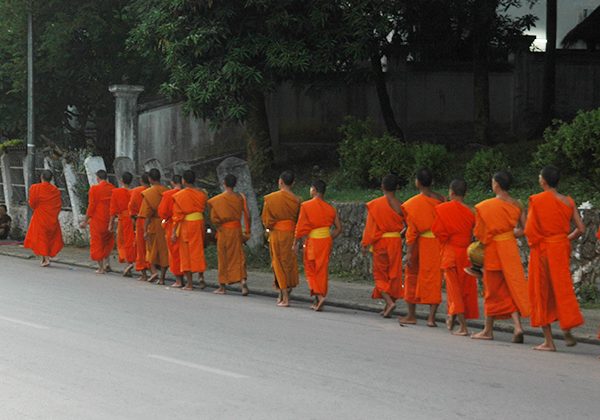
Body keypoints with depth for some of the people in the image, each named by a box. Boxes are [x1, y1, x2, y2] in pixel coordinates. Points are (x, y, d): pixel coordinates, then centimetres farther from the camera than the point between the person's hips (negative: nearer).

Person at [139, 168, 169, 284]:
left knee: (151, 248, 15)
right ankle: (162, 278, 8)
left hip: (153, 224, -3)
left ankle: (154, 270, -3)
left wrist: (145, 230, -9)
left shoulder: (148, 193, -9)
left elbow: (147, 214, -11)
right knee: (164, 249, 8)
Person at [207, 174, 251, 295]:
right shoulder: (240, 198, -2)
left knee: (223, 258, 8)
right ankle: (243, 281, -14)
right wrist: (247, 232, 6)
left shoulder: (217, 200, -8)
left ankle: (222, 286, 12)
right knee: (238, 257, 5)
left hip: (223, 230, -2)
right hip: (237, 230, 2)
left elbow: (213, 218, -8)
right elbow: (247, 216, -2)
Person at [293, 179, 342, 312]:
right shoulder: (330, 208, 4)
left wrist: (296, 243, -1)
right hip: (326, 241, 4)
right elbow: (338, 228, 6)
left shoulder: (306, 206, -8)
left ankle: (319, 296, -13)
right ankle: (318, 302, 13)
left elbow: (301, 227, -9)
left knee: (311, 270, 7)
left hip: (312, 241, -4)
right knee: (322, 270, 10)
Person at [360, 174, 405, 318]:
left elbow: (370, 226, -8)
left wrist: (365, 244, 0)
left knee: (380, 274, 9)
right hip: (395, 241, 2)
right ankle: (388, 308, 15)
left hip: (380, 242, -2)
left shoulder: (375, 205, -9)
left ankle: (389, 301, -13)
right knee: (393, 274, 12)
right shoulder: (400, 206, -4)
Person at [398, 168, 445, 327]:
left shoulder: (414, 203, -11)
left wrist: (409, 252, -12)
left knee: (412, 276, 12)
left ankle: (411, 315, 19)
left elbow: (412, 230, -13)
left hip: (420, 244, -3)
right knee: (434, 278, 7)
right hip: (438, 243, 3)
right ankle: (431, 317, 0)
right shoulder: (441, 200, 1)